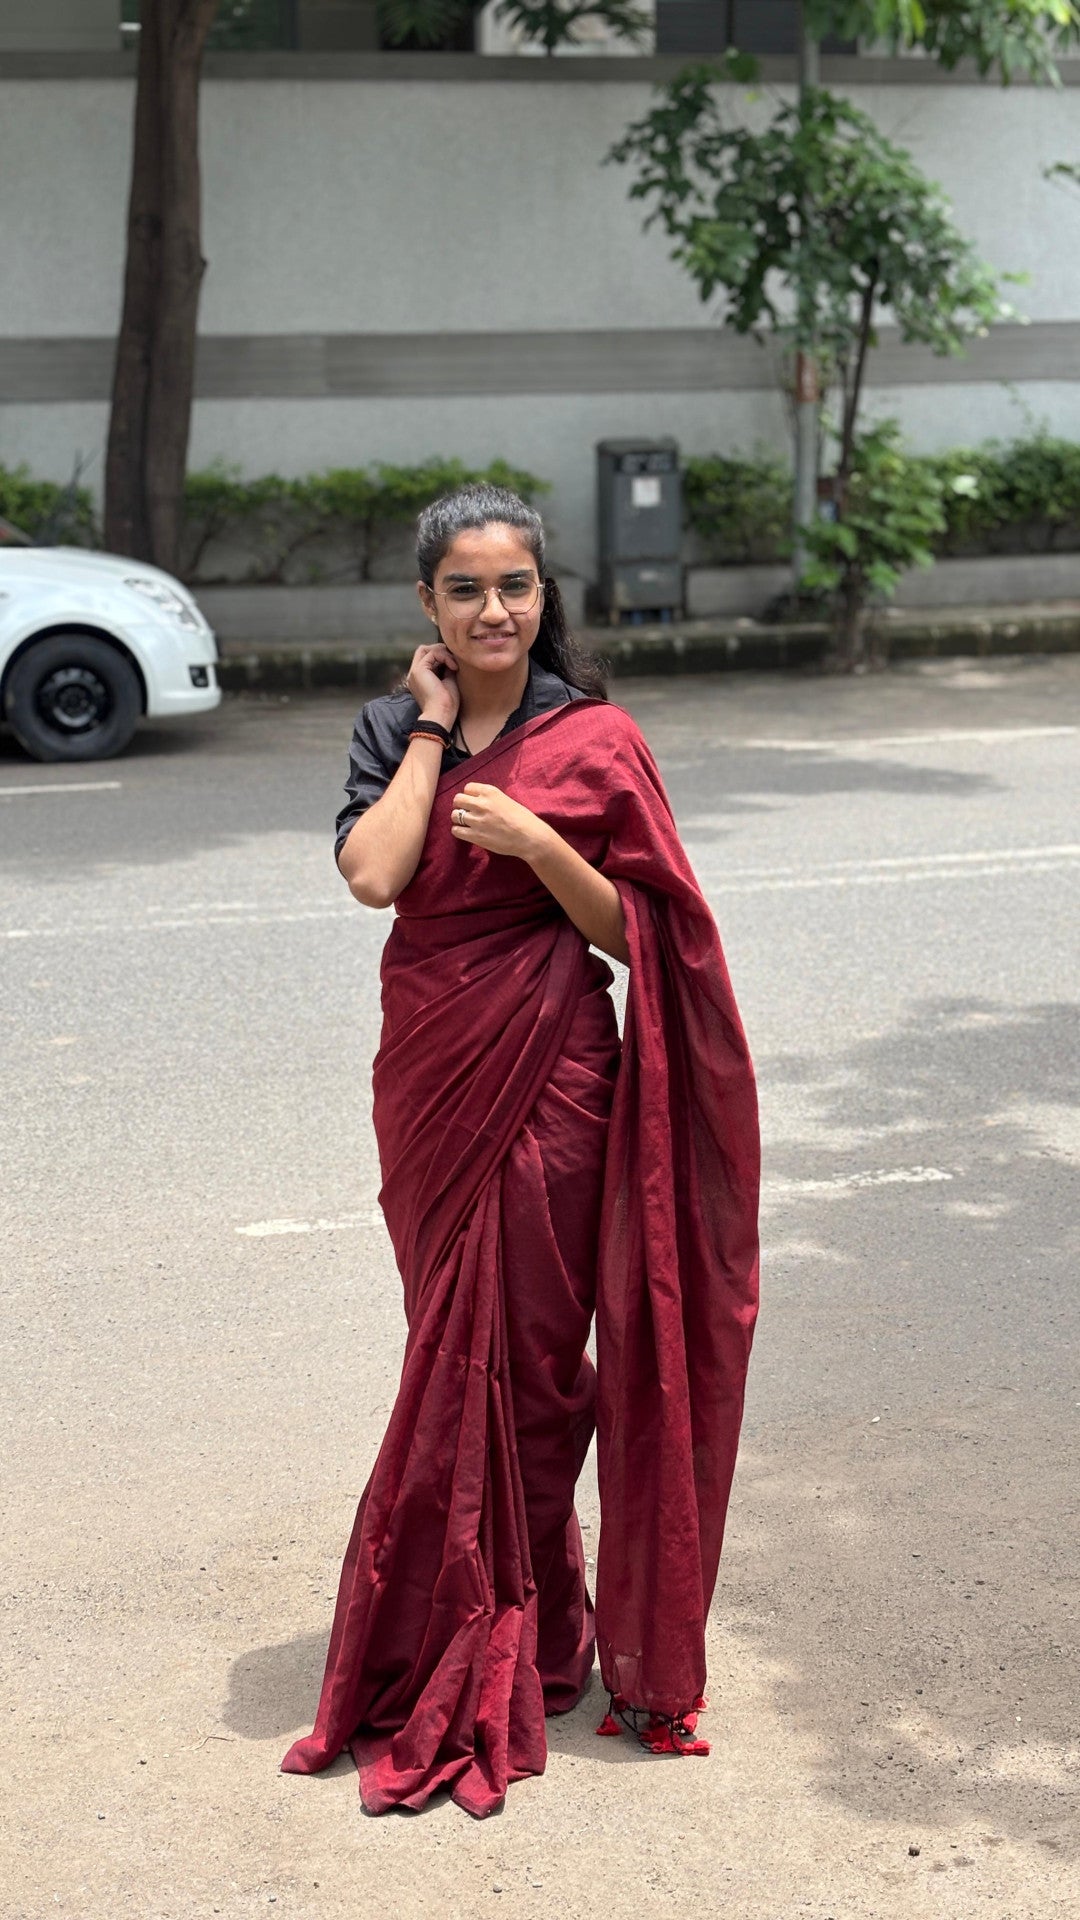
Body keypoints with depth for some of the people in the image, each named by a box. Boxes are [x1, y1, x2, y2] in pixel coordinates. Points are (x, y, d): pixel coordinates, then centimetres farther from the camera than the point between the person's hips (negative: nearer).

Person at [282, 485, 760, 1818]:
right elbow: (373, 875, -12)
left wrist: (536, 843, -20)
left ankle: (496, 1647, 17)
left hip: (549, 1076, -4)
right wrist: (434, 725, -7)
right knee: (456, 1346, 12)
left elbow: (628, 930, -4)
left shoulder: (591, 739, -5)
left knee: (524, 1351, 2)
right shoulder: (395, 731, 5)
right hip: (428, 1071, 4)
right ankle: (523, 1631, 28)